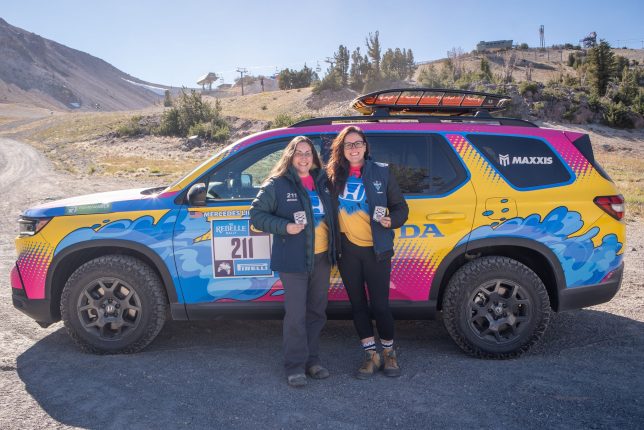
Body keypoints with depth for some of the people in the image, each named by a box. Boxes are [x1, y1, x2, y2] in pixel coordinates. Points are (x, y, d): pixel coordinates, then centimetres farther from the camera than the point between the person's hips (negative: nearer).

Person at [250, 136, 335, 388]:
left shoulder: (322, 181, 10)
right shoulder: (277, 184, -6)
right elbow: (256, 214, -5)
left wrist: (334, 248, 8)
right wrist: (284, 227, -18)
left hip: (322, 257, 6)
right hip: (294, 260, -5)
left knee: (317, 312, 13)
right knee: (296, 314, -2)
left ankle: (312, 360, 28)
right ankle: (295, 366, 13)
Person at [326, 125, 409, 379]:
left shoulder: (381, 172, 0)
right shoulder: (333, 176, 3)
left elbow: (401, 207, 5)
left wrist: (391, 220, -16)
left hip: (376, 249, -2)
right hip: (347, 250, 2)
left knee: (380, 304, 3)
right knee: (358, 305, 11)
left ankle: (389, 353, 25)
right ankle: (371, 355, 26)